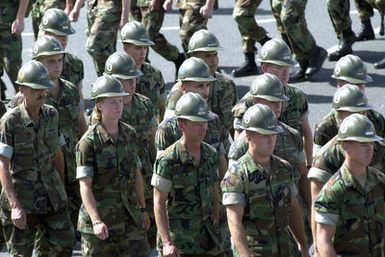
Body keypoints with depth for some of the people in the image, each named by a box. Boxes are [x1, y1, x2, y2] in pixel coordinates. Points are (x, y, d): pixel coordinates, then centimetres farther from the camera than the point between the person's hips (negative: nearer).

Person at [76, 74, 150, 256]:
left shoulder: (130, 135, 6)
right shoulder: (89, 142, -12)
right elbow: (85, 185, -17)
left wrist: (143, 209, 19)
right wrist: (96, 221, -27)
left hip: (130, 217, 5)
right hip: (100, 216, -5)